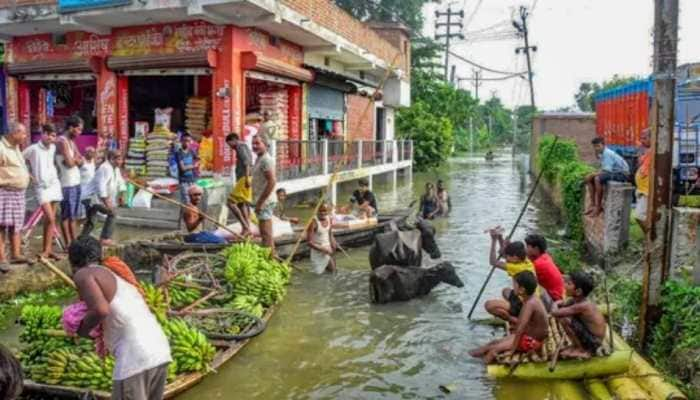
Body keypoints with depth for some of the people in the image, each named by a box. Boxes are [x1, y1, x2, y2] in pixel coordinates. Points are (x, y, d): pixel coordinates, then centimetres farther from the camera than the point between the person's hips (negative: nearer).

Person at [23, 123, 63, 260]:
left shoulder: (54, 148, 8)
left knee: (49, 219, 8)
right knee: (51, 219, -13)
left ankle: (47, 249, 13)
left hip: (54, 184, 5)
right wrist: (29, 175, -3)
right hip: (42, 187, -5)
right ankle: (47, 250, -4)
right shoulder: (33, 149, -8)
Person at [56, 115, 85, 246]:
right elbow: (70, 163, -19)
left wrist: (75, 159, -9)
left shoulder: (72, 142, 15)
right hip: (67, 184, -9)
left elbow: (81, 161, 11)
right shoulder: (62, 141, -12)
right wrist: (76, 158, 0)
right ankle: (68, 244, 3)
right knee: (66, 215, -2)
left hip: (76, 182, 9)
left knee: (74, 215, 12)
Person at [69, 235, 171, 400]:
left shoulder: (83, 274, 2)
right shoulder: (116, 273, 26)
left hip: (134, 355, -8)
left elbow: (101, 310, -14)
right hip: (160, 350, 8)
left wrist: (83, 328, 3)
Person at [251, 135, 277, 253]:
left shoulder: (266, 160, -15)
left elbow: (272, 182, -24)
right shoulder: (259, 159, 16)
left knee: (266, 234, -8)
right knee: (265, 234, 16)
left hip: (265, 201, -11)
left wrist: (260, 202, -22)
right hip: (263, 201, 11)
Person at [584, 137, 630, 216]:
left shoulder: (607, 153, -23)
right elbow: (603, 169, 6)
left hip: (622, 174, -10)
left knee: (597, 179, -30)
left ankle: (599, 207, -18)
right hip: (613, 172, 10)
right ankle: (593, 204, 5)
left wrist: (594, 174, -16)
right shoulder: (602, 154, 5)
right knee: (589, 179, 3)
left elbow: (607, 171, -27)